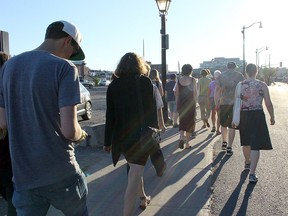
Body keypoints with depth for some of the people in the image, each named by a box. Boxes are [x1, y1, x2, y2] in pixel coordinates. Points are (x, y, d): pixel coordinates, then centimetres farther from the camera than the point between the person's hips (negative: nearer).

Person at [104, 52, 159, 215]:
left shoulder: (113, 85, 2)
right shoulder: (145, 81, -4)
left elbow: (110, 116, 1)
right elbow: (152, 109, -4)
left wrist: (108, 141, 7)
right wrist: (154, 128, 10)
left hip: (121, 136, 4)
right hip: (141, 135, -4)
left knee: (135, 169, 25)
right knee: (135, 176, -1)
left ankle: (143, 198, 44)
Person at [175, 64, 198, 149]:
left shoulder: (179, 80, 2)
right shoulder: (193, 80, -5)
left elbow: (176, 94, 4)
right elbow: (195, 93, -5)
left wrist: (177, 105, 12)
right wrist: (195, 103, 4)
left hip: (181, 103, 2)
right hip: (190, 103, -2)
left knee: (182, 121, 13)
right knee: (189, 122, 8)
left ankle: (181, 138, -12)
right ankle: (187, 143, 11)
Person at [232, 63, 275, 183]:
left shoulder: (240, 85, -2)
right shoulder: (262, 85, -6)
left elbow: (236, 103, -1)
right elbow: (268, 104, -5)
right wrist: (272, 117, 9)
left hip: (244, 116, 3)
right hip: (258, 116, -3)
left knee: (246, 142, 23)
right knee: (255, 145, -1)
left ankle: (247, 162, 46)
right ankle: (252, 174, -5)